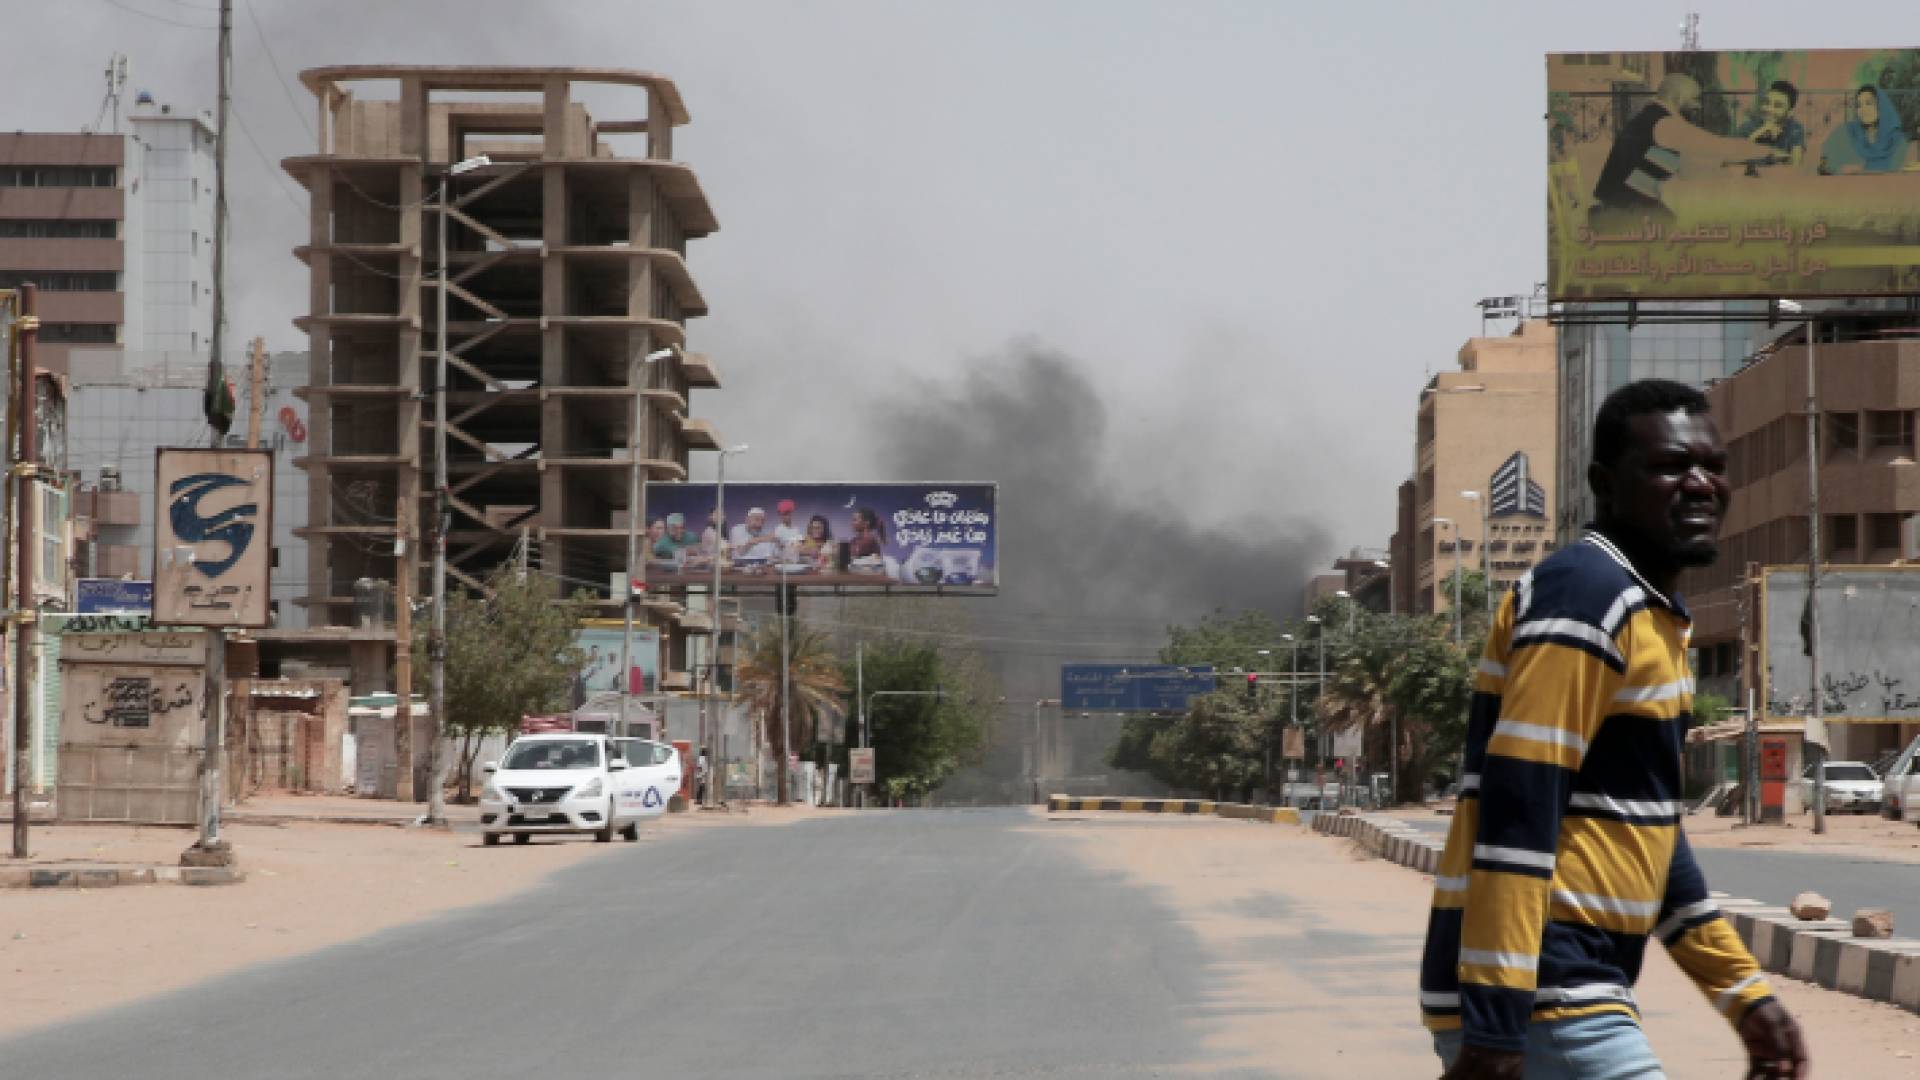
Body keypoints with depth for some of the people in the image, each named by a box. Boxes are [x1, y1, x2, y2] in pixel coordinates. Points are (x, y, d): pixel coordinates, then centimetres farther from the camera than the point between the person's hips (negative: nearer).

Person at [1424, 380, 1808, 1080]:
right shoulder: (1587, 593, -13)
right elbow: (1517, 813, -21)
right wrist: (1494, 1022, -27)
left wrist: (1744, 993, 23)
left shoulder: (1657, 614, 18)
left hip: (1569, 993, 10)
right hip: (1541, 1005, -10)